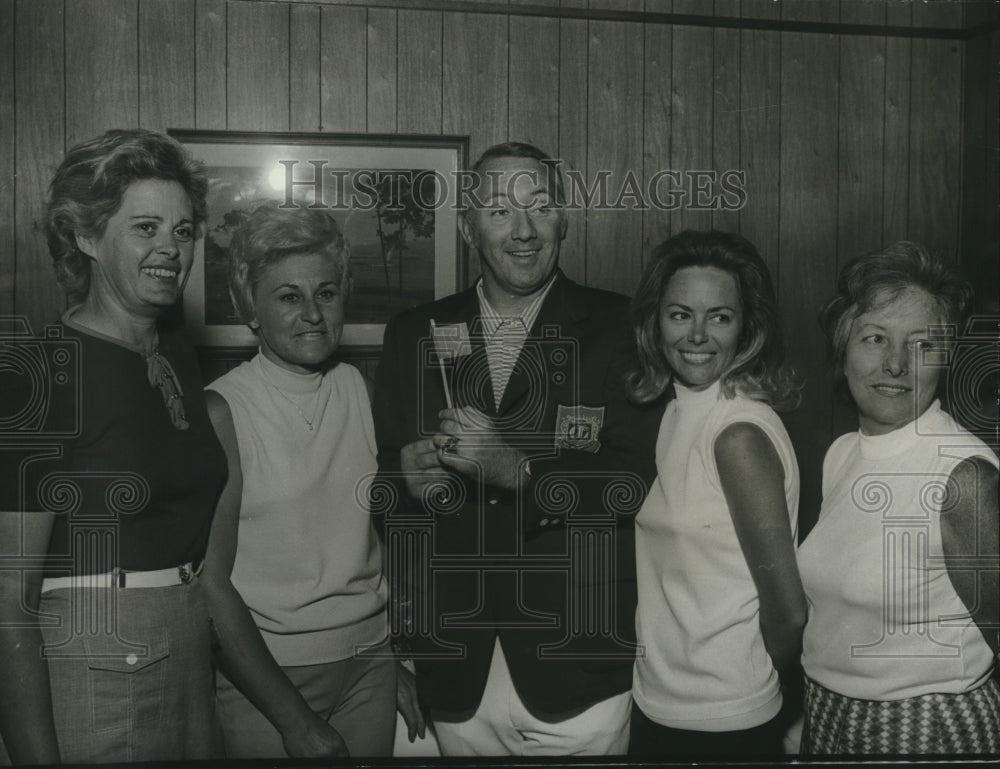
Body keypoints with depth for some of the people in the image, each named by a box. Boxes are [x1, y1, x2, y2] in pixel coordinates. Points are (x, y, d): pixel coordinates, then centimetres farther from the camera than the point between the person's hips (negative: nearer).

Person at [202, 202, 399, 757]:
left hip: (372, 665, 4)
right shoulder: (221, 410, -13)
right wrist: (293, 717, -15)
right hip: (260, 674, -4)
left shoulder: (358, 389, 2)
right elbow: (210, 583, -14)